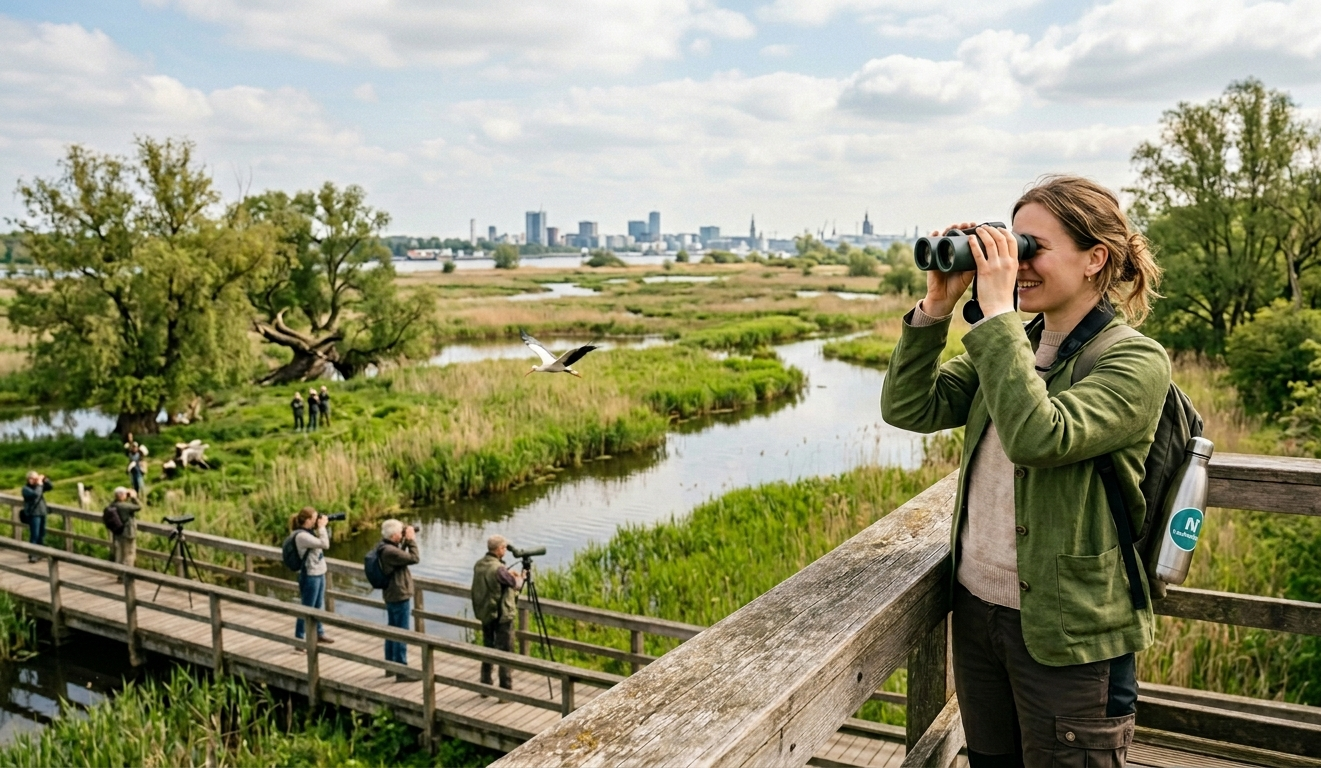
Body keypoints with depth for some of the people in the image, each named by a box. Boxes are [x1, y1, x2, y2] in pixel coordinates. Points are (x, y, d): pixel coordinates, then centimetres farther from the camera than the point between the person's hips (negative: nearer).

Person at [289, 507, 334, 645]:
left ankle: (319, 633, 36)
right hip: (310, 576, -9)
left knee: (319, 606, 21)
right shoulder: (301, 535, -23)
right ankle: (299, 639, 12)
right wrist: (322, 527, -17)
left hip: (319, 574, 9)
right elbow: (325, 544, -27)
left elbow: (325, 541, 17)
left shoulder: (308, 532, 6)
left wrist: (323, 527, 4)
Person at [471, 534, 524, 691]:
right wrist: (520, 578, 11)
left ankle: (485, 686, 26)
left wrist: (508, 575, 15)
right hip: (502, 616, -8)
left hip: (484, 614, 8)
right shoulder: (498, 568, -23)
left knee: (487, 649, 19)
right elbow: (516, 584, -11)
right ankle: (506, 690, 4)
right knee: (506, 653, 1)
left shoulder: (478, 565, 1)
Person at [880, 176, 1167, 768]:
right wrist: (937, 306, -10)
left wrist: (996, 311, -26)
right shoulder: (1013, 344, 6)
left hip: (1065, 633, -6)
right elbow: (908, 408, -1)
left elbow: (1039, 437, -31)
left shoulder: (1135, 362, -13)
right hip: (976, 608, 6)